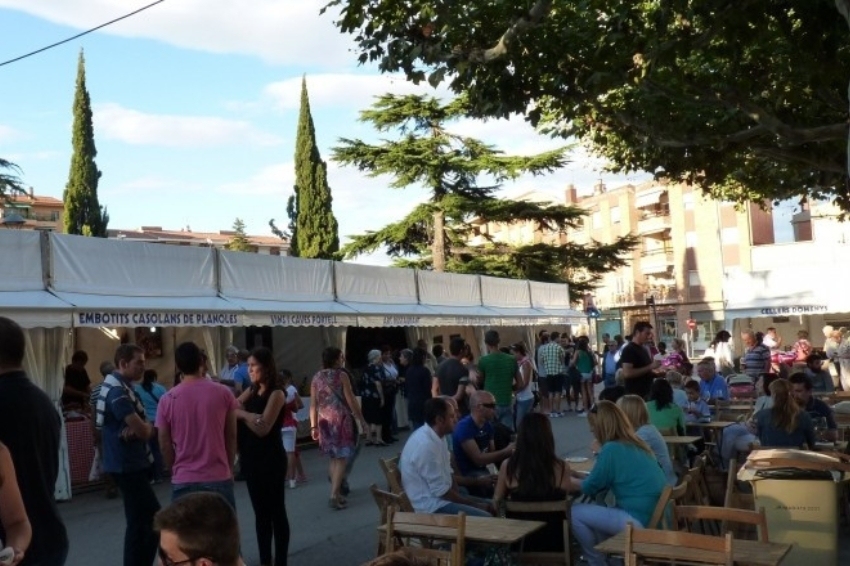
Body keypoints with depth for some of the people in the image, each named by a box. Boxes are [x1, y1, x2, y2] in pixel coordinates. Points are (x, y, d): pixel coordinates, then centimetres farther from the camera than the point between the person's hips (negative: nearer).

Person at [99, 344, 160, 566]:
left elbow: (138, 425, 11)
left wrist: (140, 428, -12)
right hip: (128, 465, -10)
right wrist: (149, 427, -1)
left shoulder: (122, 386, 12)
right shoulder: (117, 390, -20)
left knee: (141, 519, 17)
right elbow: (143, 430, -24)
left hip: (131, 462, 10)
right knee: (152, 518, -7)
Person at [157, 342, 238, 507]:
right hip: (219, 477, 0)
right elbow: (231, 436, 2)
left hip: (184, 480, 0)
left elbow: (164, 443, 3)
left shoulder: (167, 400, -3)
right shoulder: (223, 393, -4)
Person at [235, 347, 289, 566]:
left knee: (276, 511, 2)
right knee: (260, 511, 14)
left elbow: (263, 428, -19)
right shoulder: (251, 391, 9)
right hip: (251, 459, 7)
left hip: (271, 459, -7)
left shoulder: (276, 393, -11)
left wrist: (242, 413, -11)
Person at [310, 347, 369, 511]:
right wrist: (362, 420, -3)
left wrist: (313, 426, 10)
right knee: (341, 457, -1)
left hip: (325, 421, 6)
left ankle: (336, 492, 21)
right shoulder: (341, 375, -8)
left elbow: (313, 405, 6)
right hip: (341, 419, -6)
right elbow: (351, 401, -9)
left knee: (334, 457, 17)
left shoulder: (316, 378, 7)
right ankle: (334, 494, -9)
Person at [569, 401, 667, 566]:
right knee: (591, 511, 24)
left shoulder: (612, 449, -15)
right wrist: (575, 477, 25)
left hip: (639, 521, -9)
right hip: (656, 518, 9)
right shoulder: (636, 445, 11)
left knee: (574, 513, -1)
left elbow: (590, 487, -4)